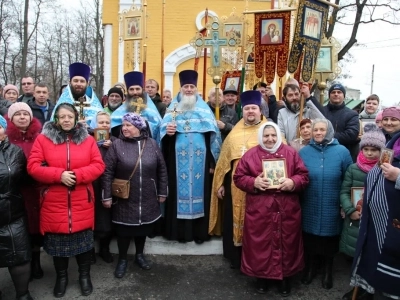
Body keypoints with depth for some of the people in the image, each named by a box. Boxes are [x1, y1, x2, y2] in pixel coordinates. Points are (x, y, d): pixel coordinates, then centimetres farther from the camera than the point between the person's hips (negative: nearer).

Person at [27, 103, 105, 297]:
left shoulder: (88, 140, 2)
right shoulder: (43, 139, -1)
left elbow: (98, 166, -3)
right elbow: (33, 167, -7)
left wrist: (77, 175, -18)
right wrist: (59, 175, -20)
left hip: (82, 204, 1)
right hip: (54, 203, 0)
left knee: (84, 240, 11)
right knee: (57, 241, 12)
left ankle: (84, 275, 31)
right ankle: (61, 276, 34)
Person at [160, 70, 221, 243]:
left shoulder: (204, 108, 6)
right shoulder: (173, 107, 9)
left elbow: (213, 134, 2)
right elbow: (163, 128, 4)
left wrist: (213, 162, -4)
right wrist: (167, 131, -22)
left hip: (200, 159, 0)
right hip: (179, 159, 1)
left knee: (199, 188, 3)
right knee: (180, 189, 3)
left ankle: (200, 231, 13)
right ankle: (181, 230, 13)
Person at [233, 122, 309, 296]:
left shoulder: (291, 153, 5)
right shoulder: (250, 155, 1)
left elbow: (304, 176, 3)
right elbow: (238, 177, 1)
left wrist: (293, 182, -17)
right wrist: (253, 182, -17)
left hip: (286, 211, 1)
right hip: (259, 211, -1)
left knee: (286, 244, 12)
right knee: (260, 244, 9)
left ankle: (285, 278, 30)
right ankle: (261, 277, 29)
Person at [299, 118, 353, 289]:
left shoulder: (342, 151, -6)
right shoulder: (304, 152, -1)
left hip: (331, 209, -1)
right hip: (309, 208, 1)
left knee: (329, 242, 15)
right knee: (309, 241, 15)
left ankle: (327, 272, 39)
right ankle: (310, 268, 39)